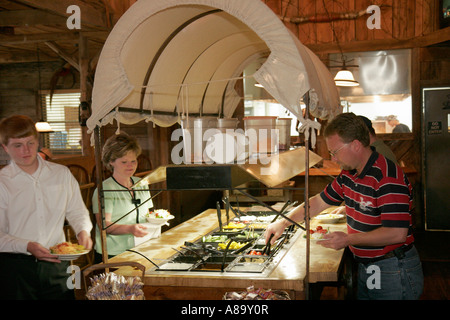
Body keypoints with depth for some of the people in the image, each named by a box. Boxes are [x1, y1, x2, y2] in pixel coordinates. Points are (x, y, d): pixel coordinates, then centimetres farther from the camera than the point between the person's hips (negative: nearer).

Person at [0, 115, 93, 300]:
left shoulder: (62, 174, 8)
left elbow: (77, 211, 16)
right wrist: (27, 247, -20)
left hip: (57, 264, 3)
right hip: (16, 266, -3)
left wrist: (83, 231, -4)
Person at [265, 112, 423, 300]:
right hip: (365, 269, 8)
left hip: (393, 272, -8)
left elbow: (397, 233, -28)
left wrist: (348, 239, -21)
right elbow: (319, 202, 18)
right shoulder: (348, 174, 5)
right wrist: (284, 222, 11)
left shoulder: (387, 177, -23)